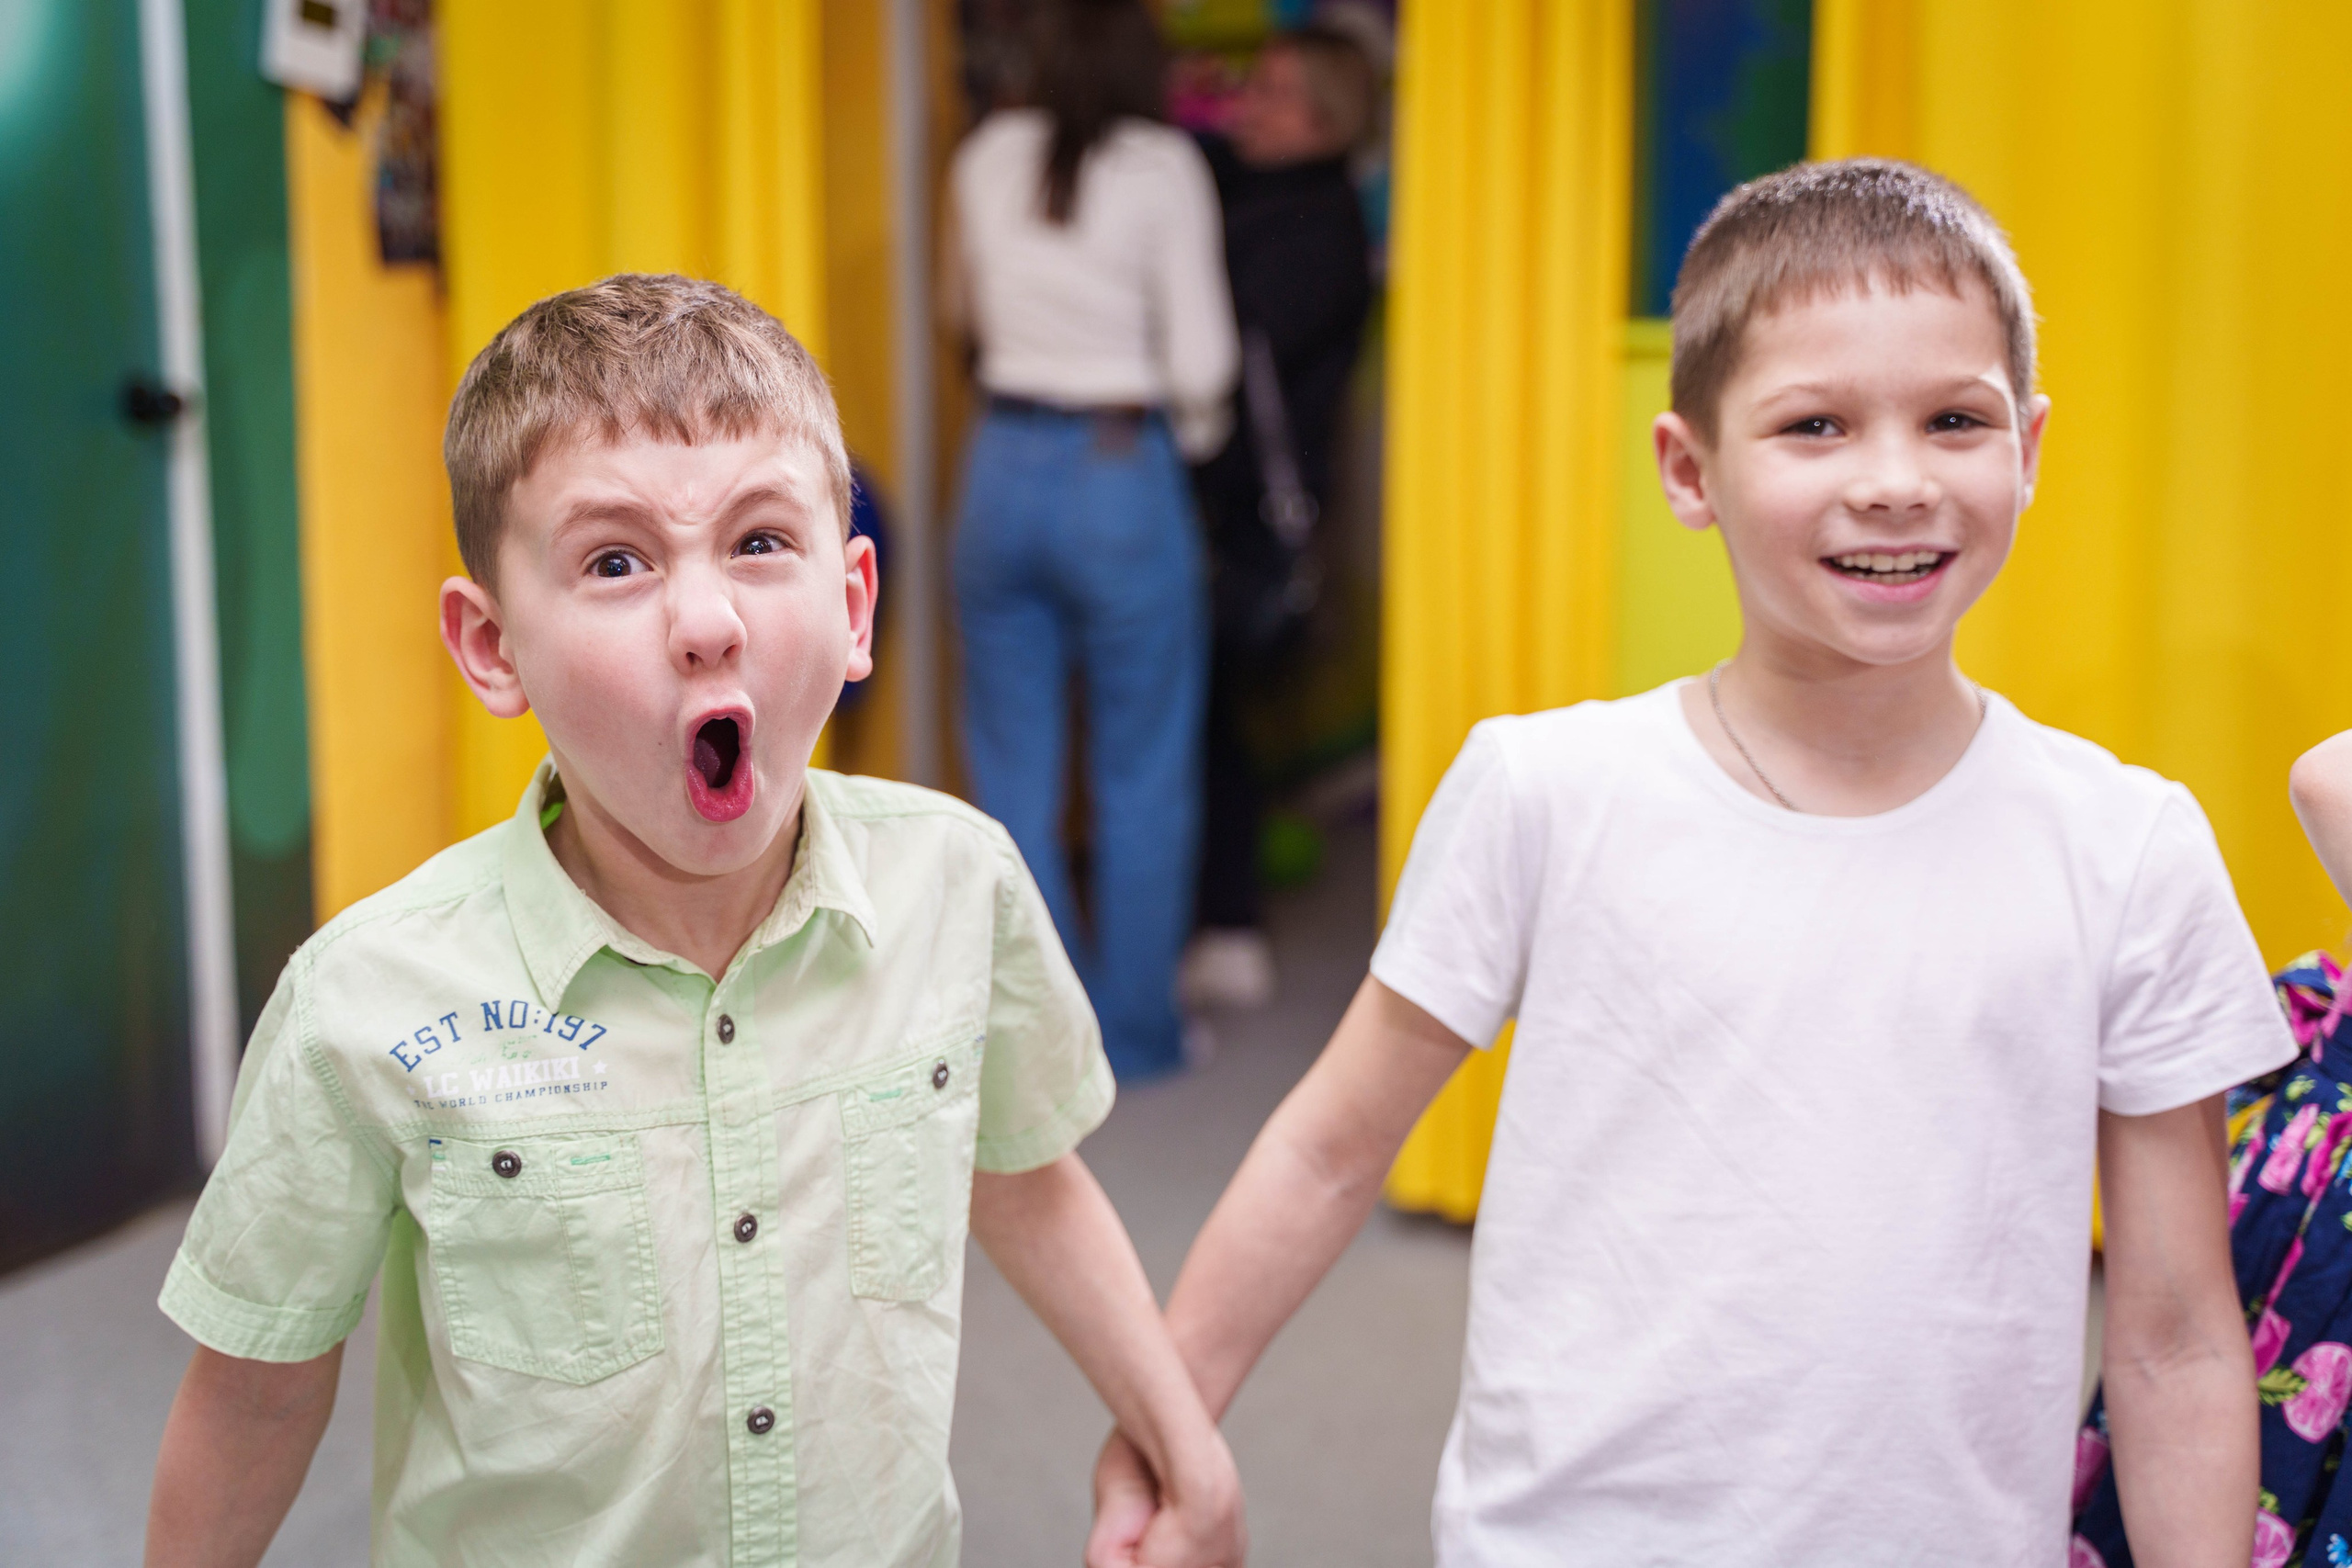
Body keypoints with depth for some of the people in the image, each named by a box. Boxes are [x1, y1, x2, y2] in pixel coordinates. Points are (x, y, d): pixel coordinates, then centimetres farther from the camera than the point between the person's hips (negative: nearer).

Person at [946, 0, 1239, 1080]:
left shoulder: (989, 156, 5)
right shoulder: (1164, 166, -8)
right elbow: (1201, 355, -11)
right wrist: (1196, 428, 8)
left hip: (1005, 468, 4)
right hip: (1122, 473, -4)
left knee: (1013, 773, 12)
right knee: (1141, 778, 9)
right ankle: (1135, 1032, 17)